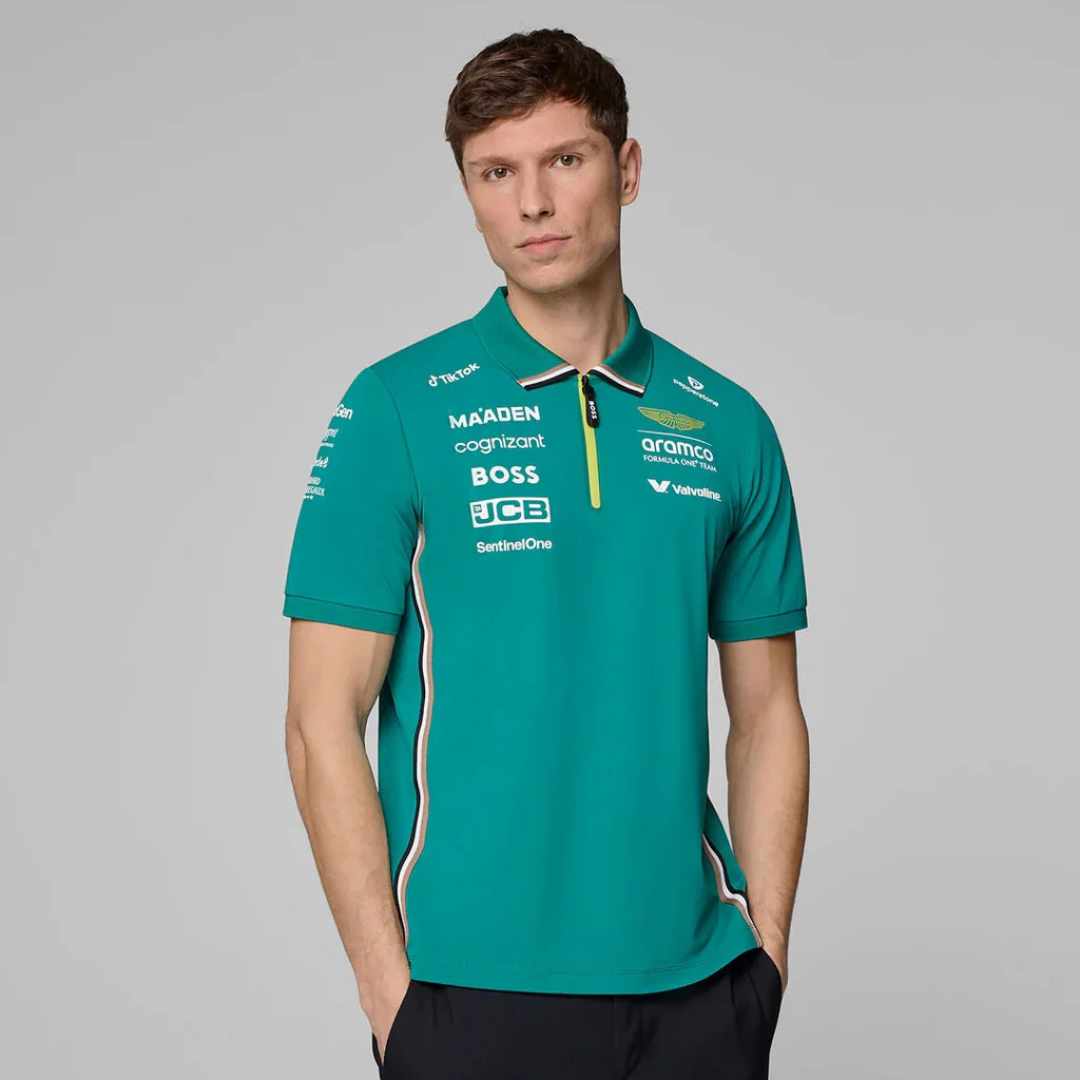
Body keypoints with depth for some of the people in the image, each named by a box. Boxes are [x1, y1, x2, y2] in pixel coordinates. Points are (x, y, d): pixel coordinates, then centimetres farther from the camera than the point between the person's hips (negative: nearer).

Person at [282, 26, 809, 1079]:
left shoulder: (729, 424, 4)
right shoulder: (396, 409, -6)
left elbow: (765, 712, 8)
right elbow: (323, 721, -7)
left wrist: (766, 953, 2)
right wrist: (390, 988, -11)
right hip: (474, 988, -3)